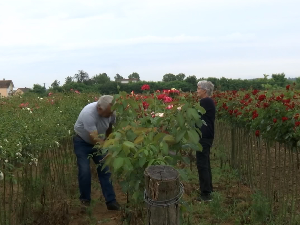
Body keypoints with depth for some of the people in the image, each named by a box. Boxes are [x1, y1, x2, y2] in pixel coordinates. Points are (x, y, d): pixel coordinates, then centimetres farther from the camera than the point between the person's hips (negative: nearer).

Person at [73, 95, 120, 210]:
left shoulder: (111, 112, -20)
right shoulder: (89, 113, -38)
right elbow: (95, 139, -38)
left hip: (99, 141, 4)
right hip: (82, 142, -4)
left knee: (105, 170, -4)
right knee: (85, 171, -10)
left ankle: (111, 201, -1)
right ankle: (85, 199, 12)